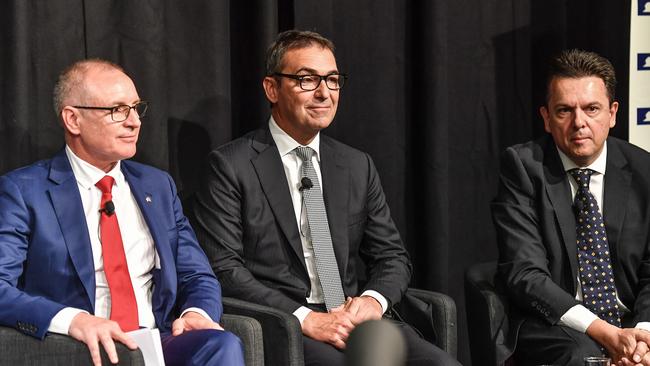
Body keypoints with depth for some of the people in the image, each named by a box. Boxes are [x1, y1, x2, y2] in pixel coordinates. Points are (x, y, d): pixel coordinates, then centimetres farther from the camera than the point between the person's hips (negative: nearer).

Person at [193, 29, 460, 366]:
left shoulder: (358, 167, 16)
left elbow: (392, 256, 17)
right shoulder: (231, 167, 0)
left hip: (357, 319, 5)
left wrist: (373, 299, -6)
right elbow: (224, 269, -7)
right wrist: (304, 319, -17)